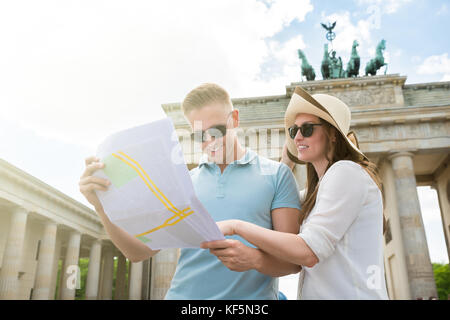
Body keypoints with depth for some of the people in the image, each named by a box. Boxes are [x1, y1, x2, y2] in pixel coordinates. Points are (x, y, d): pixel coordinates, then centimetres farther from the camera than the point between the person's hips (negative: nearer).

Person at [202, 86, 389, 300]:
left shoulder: (346, 171, -12)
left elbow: (309, 252, -20)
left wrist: (235, 226, -21)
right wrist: (288, 156, 18)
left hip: (350, 294, -8)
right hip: (322, 293, 8)